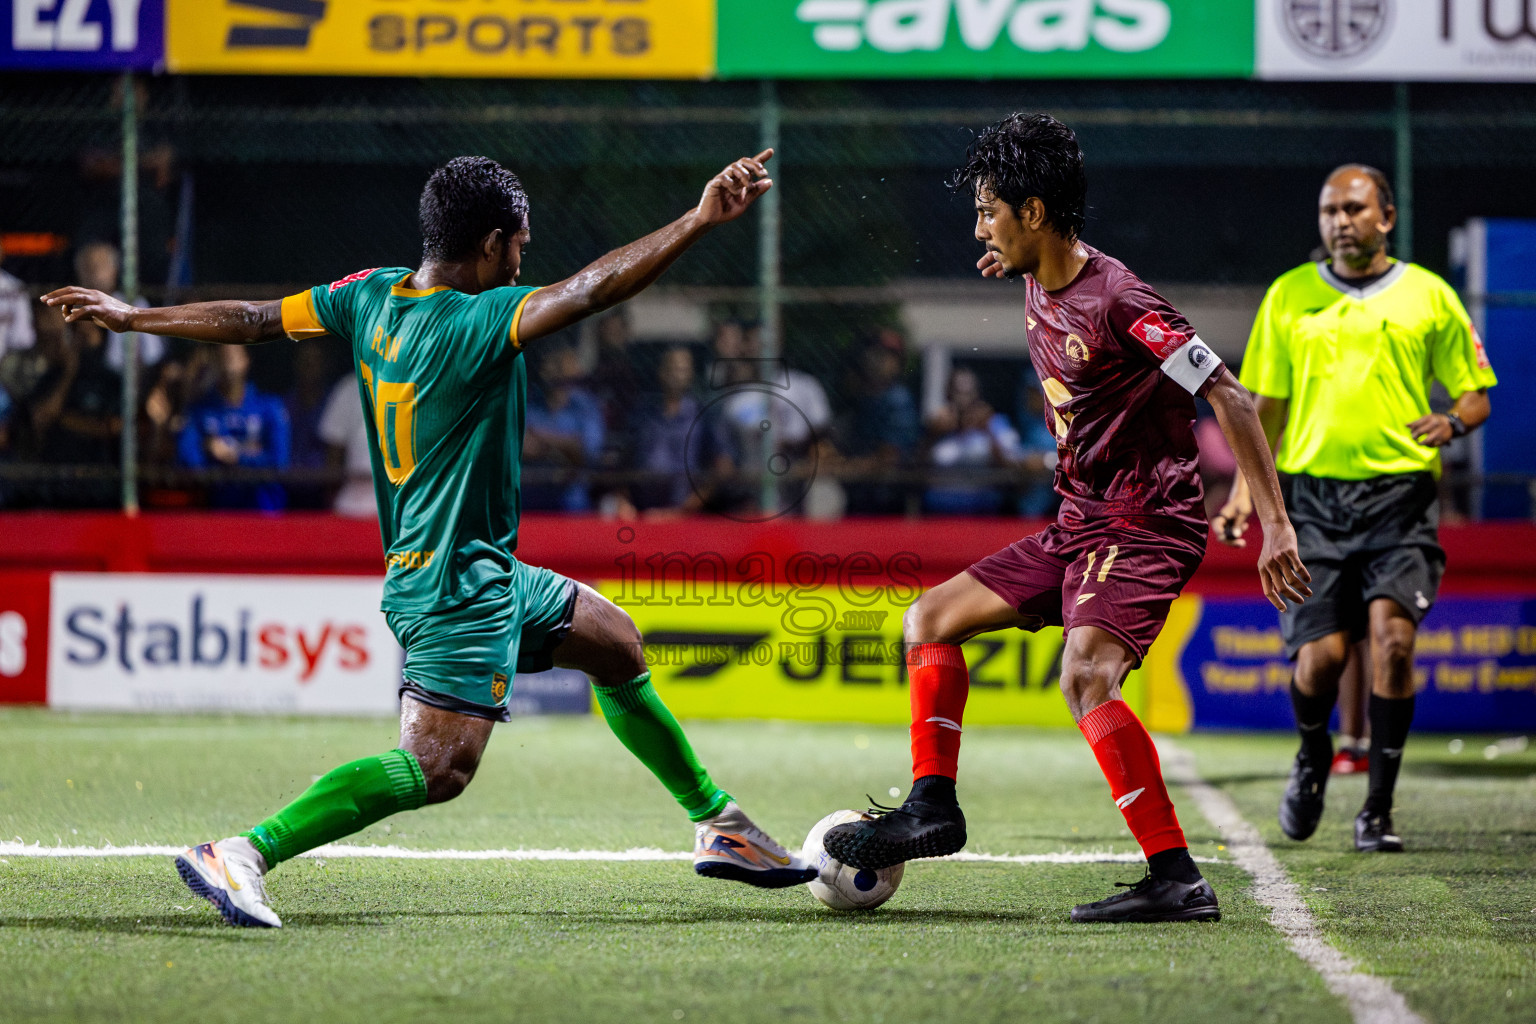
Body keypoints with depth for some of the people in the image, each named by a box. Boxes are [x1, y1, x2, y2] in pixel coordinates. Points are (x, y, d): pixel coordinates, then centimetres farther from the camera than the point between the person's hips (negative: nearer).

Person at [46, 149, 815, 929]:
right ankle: (245, 855, -25)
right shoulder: (474, 323, -22)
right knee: (438, 768, -20)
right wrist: (699, 222, -39)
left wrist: (131, 317, 25)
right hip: (458, 587, -11)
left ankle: (719, 825, 33)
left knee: (618, 645, 23)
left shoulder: (372, 297, 3)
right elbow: (591, 289, -35)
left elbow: (251, 320, 12)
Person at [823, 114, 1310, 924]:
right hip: (1079, 524, 10)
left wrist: (1275, 527, -24)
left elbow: (1228, 398, -20)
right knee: (932, 619, 12)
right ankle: (932, 808, 14)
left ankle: (1177, 880, -31)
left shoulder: (1116, 301, -20)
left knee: (1085, 676, -31)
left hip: (1147, 524, -10)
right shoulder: (1038, 289, 7)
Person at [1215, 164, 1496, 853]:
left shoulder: (1429, 297, 7)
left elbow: (1476, 395, 12)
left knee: (1392, 636, -19)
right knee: (1320, 655, -8)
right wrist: (1244, 491, 4)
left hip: (1400, 492, -1)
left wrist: (1451, 422, -11)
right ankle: (1313, 756, 27)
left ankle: (1378, 809, -9)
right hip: (1313, 492, 1)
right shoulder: (1288, 297, 11)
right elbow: (1267, 407, 15)